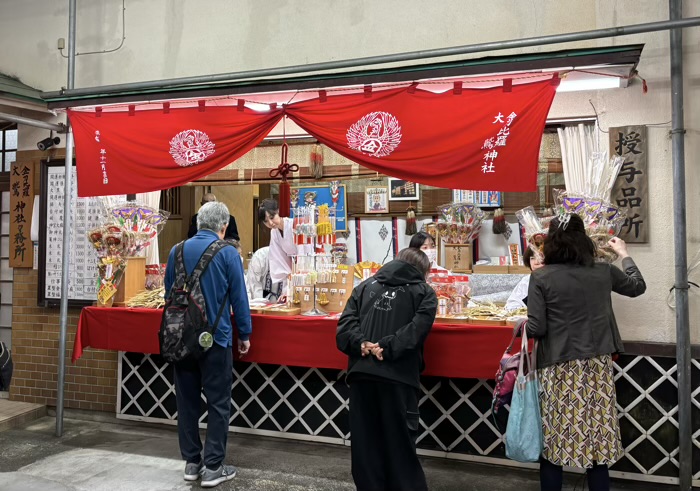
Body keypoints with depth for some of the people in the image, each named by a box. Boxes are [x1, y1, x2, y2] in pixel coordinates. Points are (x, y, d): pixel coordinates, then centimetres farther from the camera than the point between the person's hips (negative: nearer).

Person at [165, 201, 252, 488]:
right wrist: (245, 334, 3)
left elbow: (168, 293, 13)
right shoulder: (227, 253, -11)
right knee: (218, 403, 4)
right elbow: (239, 297, -8)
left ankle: (192, 462, 23)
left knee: (186, 401, 13)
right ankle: (213, 467, 8)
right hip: (215, 338, -4)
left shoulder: (177, 251, 3)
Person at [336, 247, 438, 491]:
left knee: (365, 439, 12)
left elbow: (346, 320, 4)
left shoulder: (365, 286, 17)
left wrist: (361, 343, -7)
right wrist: (387, 348, -12)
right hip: (397, 375, -3)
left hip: (361, 372, 3)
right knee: (400, 441, 9)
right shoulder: (424, 292, 7)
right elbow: (416, 330, -10)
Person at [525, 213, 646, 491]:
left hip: (559, 369, -3)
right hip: (597, 366, 3)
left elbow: (536, 329, -13)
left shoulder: (541, 278, -11)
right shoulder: (603, 272, 0)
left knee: (552, 442, 8)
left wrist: (524, 324, 9)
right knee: (596, 441, 13)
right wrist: (624, 254, 33)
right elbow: (638, 286, 20)